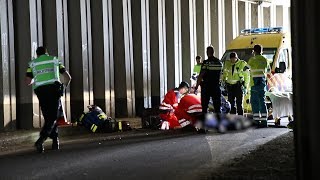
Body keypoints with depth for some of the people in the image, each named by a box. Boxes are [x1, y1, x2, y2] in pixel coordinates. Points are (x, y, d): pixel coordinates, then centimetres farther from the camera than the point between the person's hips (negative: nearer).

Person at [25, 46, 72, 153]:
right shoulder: (55, 61, 17)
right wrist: (65, 86, 34)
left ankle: (55, 141, 12)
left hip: (41, 91, 2)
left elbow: (27, 82, 7)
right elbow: (68, 77, 14)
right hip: (54, 89, -1)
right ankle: (41, 140, -21)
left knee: (48, 118, 14)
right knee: (52, 118, -2)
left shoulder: (33, 63, 16)